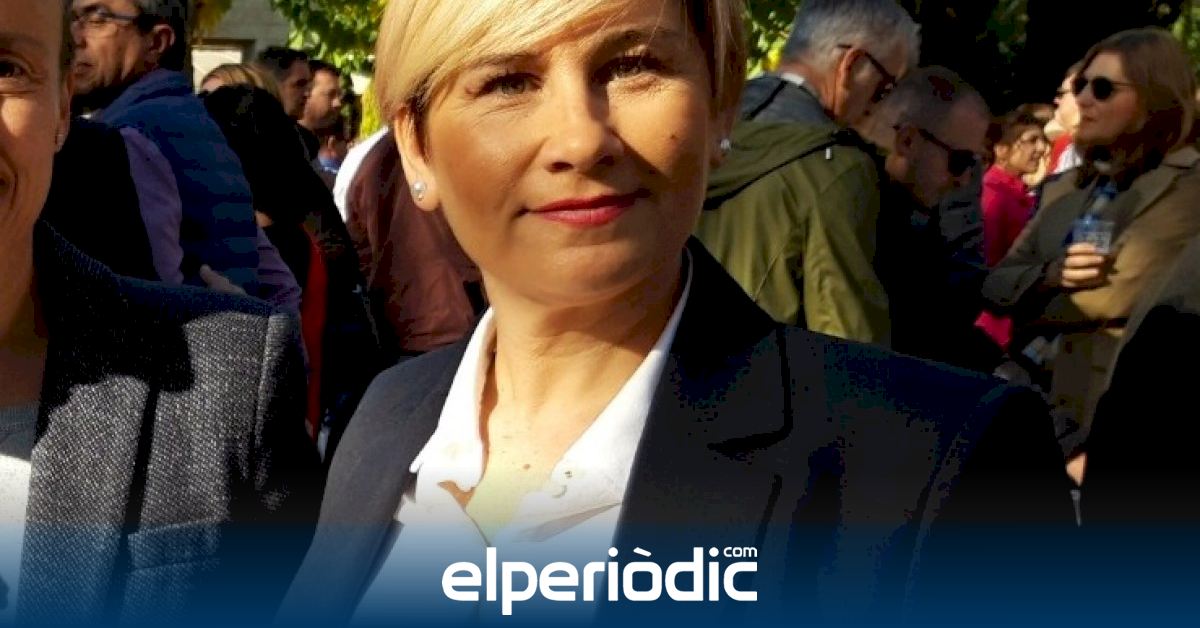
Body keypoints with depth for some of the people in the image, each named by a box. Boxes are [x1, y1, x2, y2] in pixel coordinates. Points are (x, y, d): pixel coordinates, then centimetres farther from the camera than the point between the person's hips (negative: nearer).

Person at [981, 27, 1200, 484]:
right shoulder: (1065, 190, 13)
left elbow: (1110, 297, -20)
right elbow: (996, 285, 7)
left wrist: (1031, 303, -2)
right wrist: (1051, 275, -14)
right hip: (1028, 396, 7)